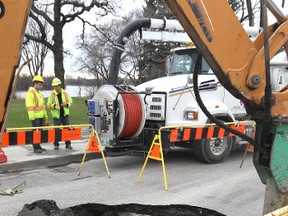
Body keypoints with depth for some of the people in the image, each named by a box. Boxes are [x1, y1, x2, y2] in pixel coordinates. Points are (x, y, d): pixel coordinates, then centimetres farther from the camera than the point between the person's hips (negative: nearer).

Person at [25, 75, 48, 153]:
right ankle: (36, 148, -3)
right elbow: (29, 106, -17)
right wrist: (32, 117, -21)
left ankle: (38, 146, 18)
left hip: (41, 116, 9)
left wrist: (45, 116, 21)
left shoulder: (39, 93, 19)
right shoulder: (30, 93, -10)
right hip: (35, 117, -8)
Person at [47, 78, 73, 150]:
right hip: (56, 115, -1)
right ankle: (56, 145, 13)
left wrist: (66, 104, -11)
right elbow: (49, 104, 0)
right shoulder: (52, 95, 1)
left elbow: (70, 102, 9)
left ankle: (68, 144, 11)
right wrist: (54, 105, -19)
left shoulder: (65, 93, 6)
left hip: (65, 115, 2)